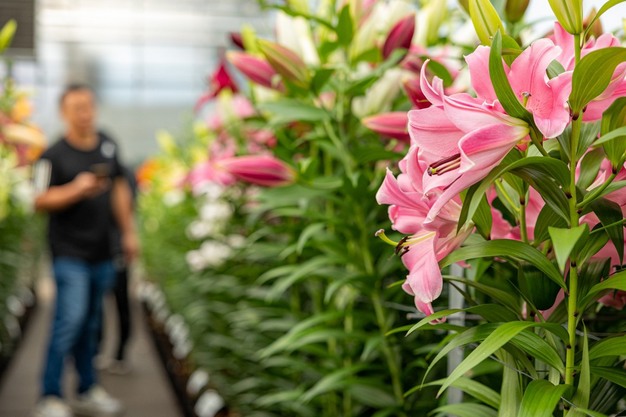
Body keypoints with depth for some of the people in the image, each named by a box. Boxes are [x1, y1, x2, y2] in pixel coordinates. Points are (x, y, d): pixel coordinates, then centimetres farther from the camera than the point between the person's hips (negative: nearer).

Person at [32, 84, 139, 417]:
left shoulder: (108, 146, 9)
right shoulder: (54, 156, -9)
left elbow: (119, 189, 18)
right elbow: (40, 202, -10)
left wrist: (128, 232, 16)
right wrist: (76, 189, -24)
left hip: (102, 252, 6)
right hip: (69, 253, -6)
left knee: (90, 324, 13)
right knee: (70, 319, -12)